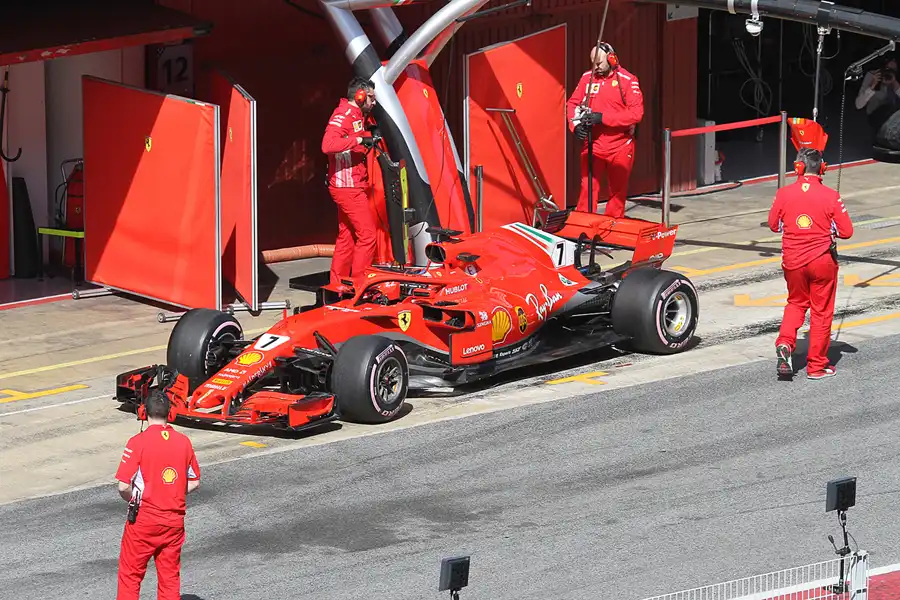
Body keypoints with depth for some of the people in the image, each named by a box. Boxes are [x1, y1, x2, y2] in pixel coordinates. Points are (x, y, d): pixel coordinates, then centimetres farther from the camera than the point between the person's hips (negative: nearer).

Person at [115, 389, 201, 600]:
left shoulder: (139, 442, -14)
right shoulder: (183, 442, 0)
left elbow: (123, 486, -16)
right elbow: (194, 483, 8)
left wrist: (134, 501, 4)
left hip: (143, 520, -4)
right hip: (175, 519, 4)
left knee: (130, 574, 7)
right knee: (170, 576, 11)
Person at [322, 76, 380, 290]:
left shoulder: (357, 116, 16)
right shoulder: (343, 115, -14)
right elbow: (328, 144, -29)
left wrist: (370, 139, 12)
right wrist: (359, 140, -30)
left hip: (352, 186, 10)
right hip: (348, 186, -10)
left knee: (347, 236, 13)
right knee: (367, 234, -10)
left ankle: (338, 285, 17)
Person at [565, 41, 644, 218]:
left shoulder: (628, 80, -9)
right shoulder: (587, 77, 3)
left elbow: (636, 113, -16)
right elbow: (572, 104, 8)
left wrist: (603, 117, -22)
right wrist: (576, 125, -11)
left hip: (620, 146, -2)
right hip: (593, 143, 2)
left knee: (618, 191, 9)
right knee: (588, 187, -6)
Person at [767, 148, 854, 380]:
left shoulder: (784, 194, -7)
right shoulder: (831, 196, -13)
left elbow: (773, 225, 5)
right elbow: (847, 231, -9)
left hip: (793, 261, 2)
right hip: (822, 260, -2)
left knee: (796, 303, 24)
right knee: (821, 311, 10)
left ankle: (785, 344, 1)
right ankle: (817, 365, 14)